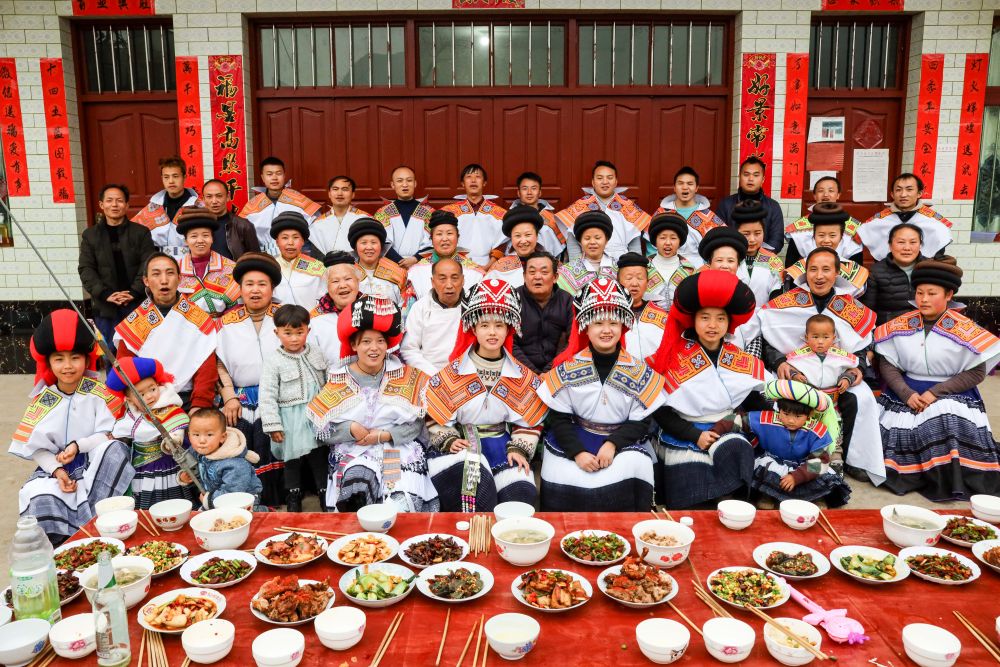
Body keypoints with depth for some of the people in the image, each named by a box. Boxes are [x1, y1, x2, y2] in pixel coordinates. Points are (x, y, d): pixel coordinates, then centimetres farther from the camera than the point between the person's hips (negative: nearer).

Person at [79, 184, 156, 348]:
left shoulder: (141, 232, 5)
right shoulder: (90, 235, 10)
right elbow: (86, 269, 2)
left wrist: (135, 292, -17)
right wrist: (105, 293, -13)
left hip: (137, 304, -1)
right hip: (105, 307, 1)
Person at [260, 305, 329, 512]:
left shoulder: (316, 354, 2)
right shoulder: (273, 361, -11)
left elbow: (328, 384, 11)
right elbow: (267, 396, -11)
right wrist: (273, 425, -14)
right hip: (291, 420, -2)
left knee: (319, 456, 11)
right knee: (292, 460, 12)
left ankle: (325, 493, 25)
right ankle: (293, 496, 29)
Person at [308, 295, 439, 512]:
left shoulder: (405, 377, 5)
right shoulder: (338, 382, 6)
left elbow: (417, 424, -2)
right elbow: (321, 429, 1)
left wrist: (383, 435, -13)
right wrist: (350, 428, -15)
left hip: (400, 452, 0)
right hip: (352, 455, 1)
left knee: (401, 507, -23)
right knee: (358, 487, -29)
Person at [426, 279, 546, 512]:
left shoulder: (522, 376, 5)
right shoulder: (453, 373, 0)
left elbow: (529, 420, 9)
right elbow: (434, 414, 3)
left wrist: (519, 448, -5)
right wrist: (449, 440, -11)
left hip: (503, 448, 2)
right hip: (462, 448, -2)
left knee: (521, 494, -20)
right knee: (480, 492, -30)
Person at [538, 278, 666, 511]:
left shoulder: (639, 371, 0)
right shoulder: (568, 368, -2)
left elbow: (640, 421, -1)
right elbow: (559, 418, -3)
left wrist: (613, 444, -18)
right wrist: (578, 452, -18)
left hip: (623, 442, 1)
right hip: (574, 439, -1)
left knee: (631, 466, -28)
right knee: (567, 481, -26)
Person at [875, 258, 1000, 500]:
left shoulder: (965, 330, -8)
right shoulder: (900, 325, 1)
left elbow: (977, 372, -8)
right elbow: (887, 364, 0)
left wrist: (936, 392, -17)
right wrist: (907, 394, -15)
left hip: (953, 395, -3)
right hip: (905, 393, 3)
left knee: (948, 427, -29)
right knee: (899, 433, -17)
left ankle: (951, 484, -13)